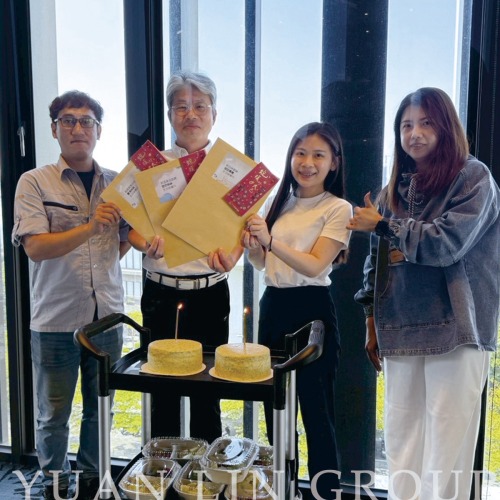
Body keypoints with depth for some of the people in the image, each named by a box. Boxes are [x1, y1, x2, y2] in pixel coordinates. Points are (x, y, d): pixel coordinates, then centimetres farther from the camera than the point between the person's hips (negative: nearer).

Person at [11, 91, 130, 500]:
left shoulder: (117, 184, 6)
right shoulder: (35, 183, -3)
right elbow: (35, 247, -14)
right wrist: (90, 228, -27)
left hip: (107, 315, 3)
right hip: (56, 318, -3)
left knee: (101, 408, 15)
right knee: (54, 414, 11)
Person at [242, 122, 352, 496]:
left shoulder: (338, 209, -7)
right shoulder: (279, 202, 11)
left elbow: (315, 266, -18)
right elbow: (262, 264, 13)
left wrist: (271, 241, -31)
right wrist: (252, 245, -9)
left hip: (311, 313, -6)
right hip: (272, 307, 7)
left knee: (317, 414, 2)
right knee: (275, 411, 16)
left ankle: (325, 491, 19)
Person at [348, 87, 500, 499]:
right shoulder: (396, 189, 13)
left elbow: (445, 244, -16)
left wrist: (383, 225, -7)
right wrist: (373, 321, 13)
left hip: (454, 330, -5)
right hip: (401, 330, 5)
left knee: (446, 446, 0)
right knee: (402, 439, 10)